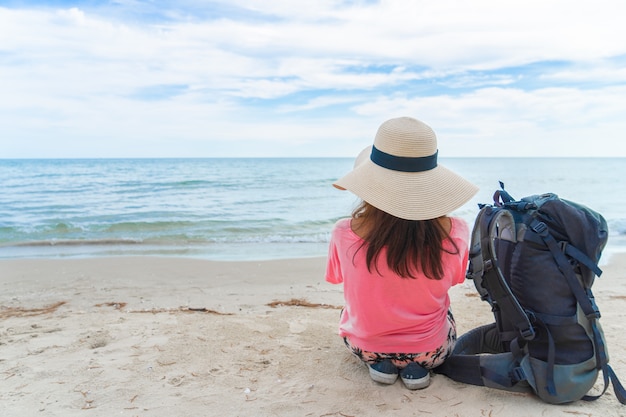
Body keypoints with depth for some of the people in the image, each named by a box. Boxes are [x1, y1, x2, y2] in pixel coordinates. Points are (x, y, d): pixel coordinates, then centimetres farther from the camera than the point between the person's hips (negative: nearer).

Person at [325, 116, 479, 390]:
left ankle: (381, 363, 11)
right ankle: (417, 366, 10)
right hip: (431, 349, 0)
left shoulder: (344, 234, -25)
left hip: (364, 346, 0)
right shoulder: (455, 233, -24)